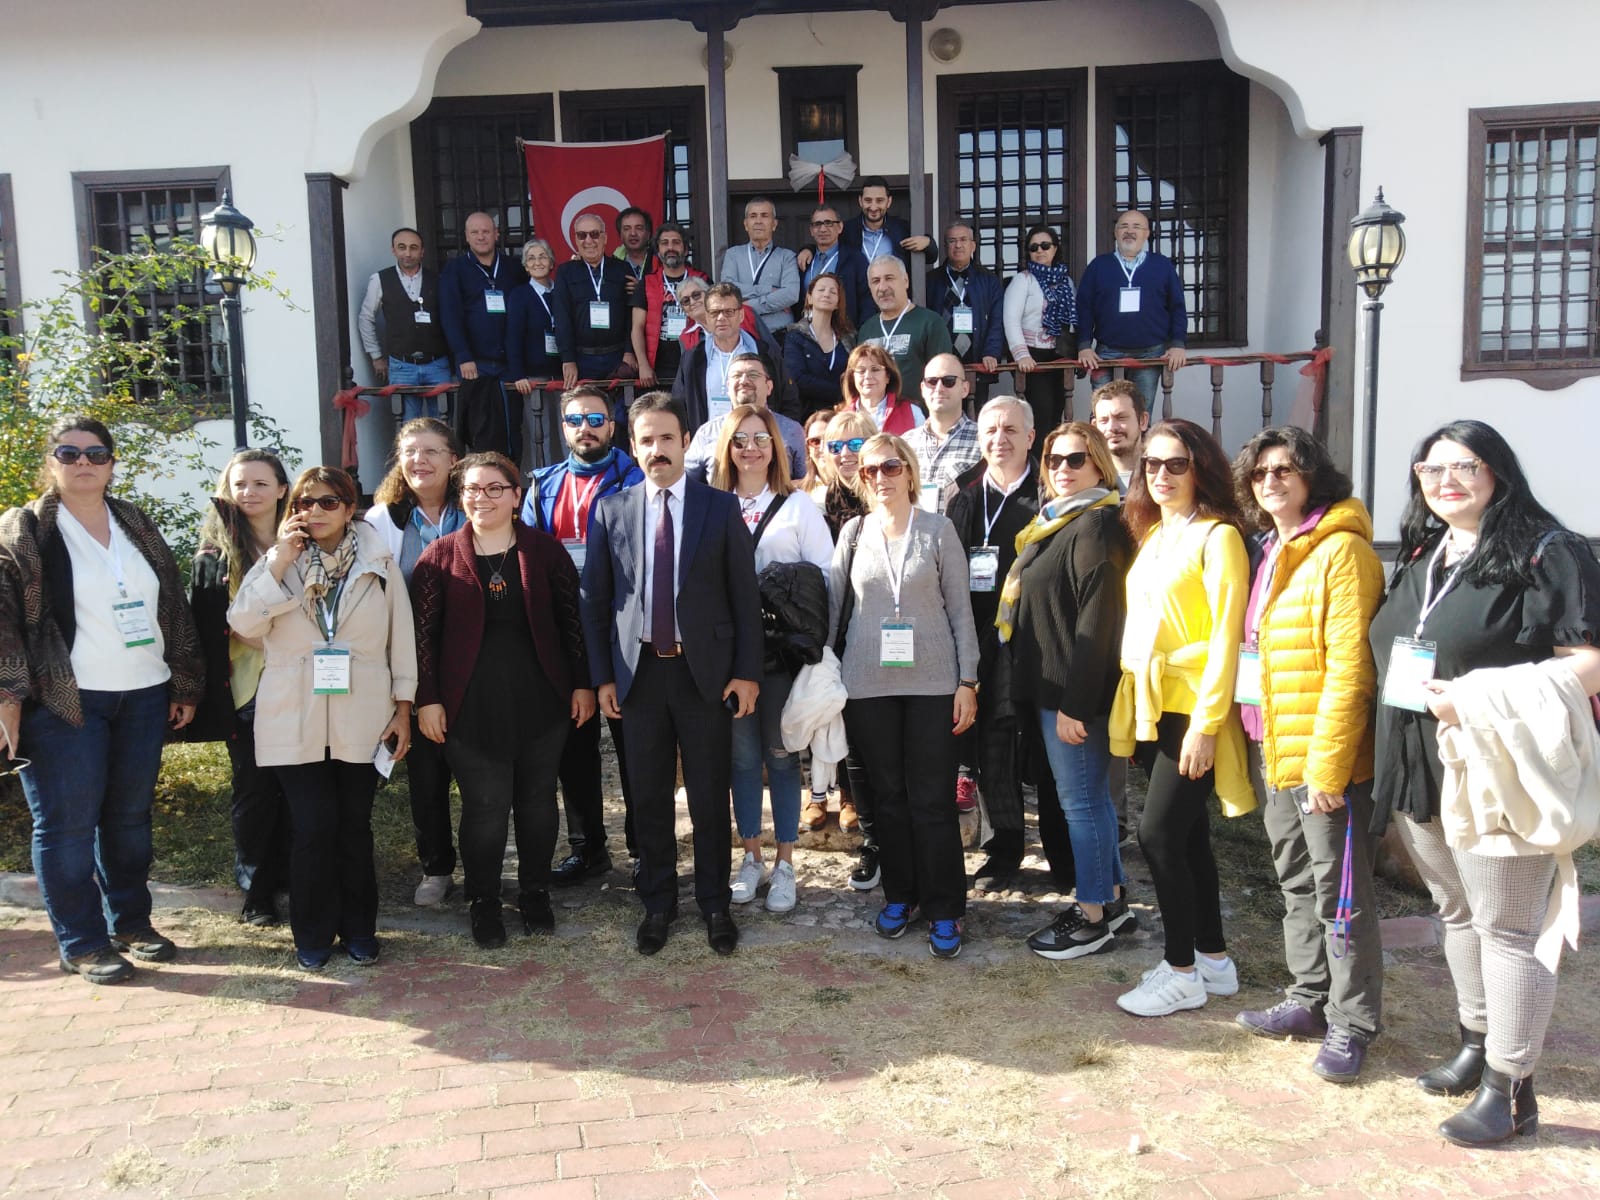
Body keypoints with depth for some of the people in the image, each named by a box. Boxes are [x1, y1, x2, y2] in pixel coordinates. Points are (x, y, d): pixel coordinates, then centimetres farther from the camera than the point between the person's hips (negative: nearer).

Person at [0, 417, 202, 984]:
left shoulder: (138, 528, 12)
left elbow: (173, 607, 13)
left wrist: (186, 684, 10)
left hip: (144, 697, 5)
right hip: (64, 703, -4)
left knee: (131, 816, 12)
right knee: (67, 825, 1)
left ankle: (131, 922, 27)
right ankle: (82, 944, 13)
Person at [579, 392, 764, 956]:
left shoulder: (721, 507, 1)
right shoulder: (611, 511, 4)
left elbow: (744, 594, 0)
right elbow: (595, 600, 6)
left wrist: (747, 671, -4)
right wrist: (602, 675, 2)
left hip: (706, 672, -1)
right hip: (639, 672, 1)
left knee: (710, 797, 7)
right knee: (649, 799, 10)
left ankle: (715, 903, 23)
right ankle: (658, 903, 26)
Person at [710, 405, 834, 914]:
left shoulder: (798, 506, 2)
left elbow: (824, 576, -1)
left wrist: (809, 637, -11)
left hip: (782, 649, -1)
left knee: (781, 754, 6)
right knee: (742, 755, 9)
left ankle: (784, 865, 17)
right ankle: (751, 858, 24)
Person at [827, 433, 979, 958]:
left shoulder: (938, 530, 1)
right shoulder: (854, 532, 6)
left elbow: (960, 608, 1)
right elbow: (830, 603, 7)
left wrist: (967, 681, -4)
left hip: (931, 682, -2)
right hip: (867, 684, 2)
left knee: (932, 799, -1)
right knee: (887, 795, 10)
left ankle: (944, 910, 9)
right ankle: (900, 895, 24)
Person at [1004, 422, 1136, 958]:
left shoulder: (1097, 526, -15)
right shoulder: (1056, 521, 15)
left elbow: (1097, 621, -21)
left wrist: (1075, 703, -22)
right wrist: (1055, 695, 16)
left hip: (1076, 690, -10)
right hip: (1050, 685, 10)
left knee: (1080, 798, -1)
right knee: (1092, 794, 16)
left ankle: (1093, 917, 10)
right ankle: (1113, 899, 28)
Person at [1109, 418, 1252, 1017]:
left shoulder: (1217, 536, -10)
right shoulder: (1153, 534, 13)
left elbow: (1226, 636, -15)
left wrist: (1206, 722, -19)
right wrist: (1132, 696, 9)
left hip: (1192, 711, -8)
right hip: (1150, 705, 8)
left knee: (1159, 833, -6)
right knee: (1187, 834, 13)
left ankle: (1183, 971, 8)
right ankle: (1213, 958, 26)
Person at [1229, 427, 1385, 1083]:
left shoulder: (1341, 550, -13)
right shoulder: (1272, 552, 14)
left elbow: (1349, 666, -19)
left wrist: (1327, 763, -21)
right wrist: (1258, 747, 14)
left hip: (1324, 757, -8)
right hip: (1272, 751, 9)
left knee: (1339, 893, 3)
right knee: (1297, 885, 18)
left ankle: (1352, 1024, 15)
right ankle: (1309, 999, 31)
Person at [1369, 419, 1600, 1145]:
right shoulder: (1420, 557, 14)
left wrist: (1482, 698, -25)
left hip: (1498, 775, -7)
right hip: (1421, 773, 7)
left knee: (1506, 930, 0)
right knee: (1456, 914, 18)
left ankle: (1510, 1089, 11)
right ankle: (1477, 1045, 34)